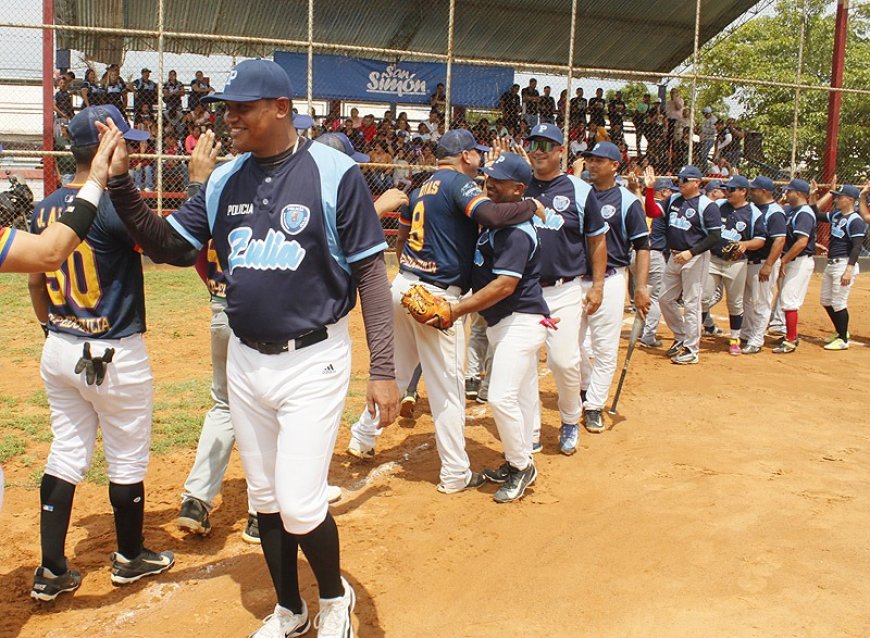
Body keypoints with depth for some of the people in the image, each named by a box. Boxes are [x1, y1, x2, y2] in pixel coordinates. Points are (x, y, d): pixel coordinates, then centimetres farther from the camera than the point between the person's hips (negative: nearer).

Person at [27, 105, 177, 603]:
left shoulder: (45, 210, 4)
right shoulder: (114, 207, -19)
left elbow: (35, 282, 11)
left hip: (59, 352, 7)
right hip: (114, 356, -7)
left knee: (66, 455, 14)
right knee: (128, 459, 11)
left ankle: (52, 572, 19)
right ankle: (130, 558, 28)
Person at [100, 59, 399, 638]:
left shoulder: (335, 173, -12)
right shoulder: (225, 179, 5)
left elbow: (371, 272, -11)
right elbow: (166, 240, 9)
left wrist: (384, 370, -14)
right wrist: (120, 182, -5)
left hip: (313, 360, -6)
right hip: (245, 362, 6)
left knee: (300, 505, -8)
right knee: (266, 498, 16)